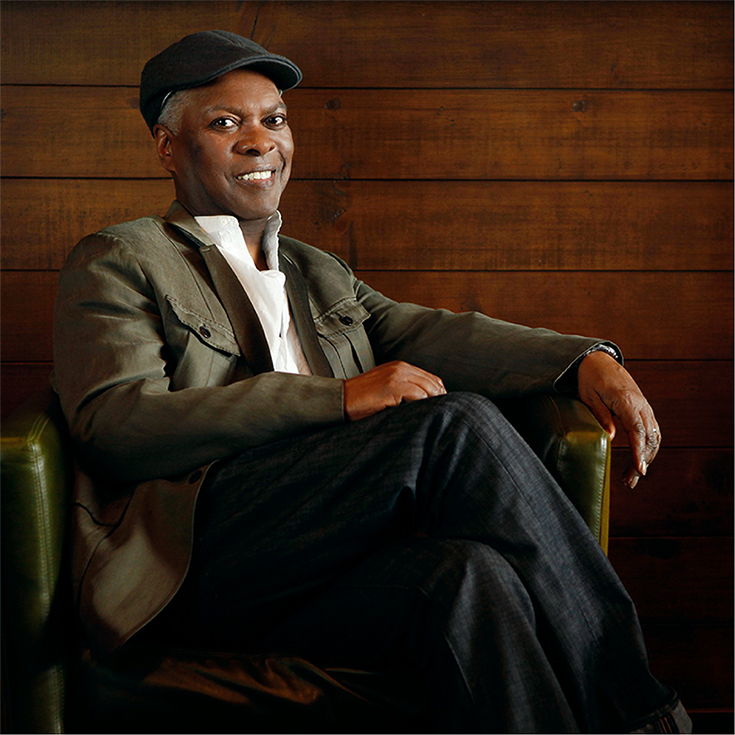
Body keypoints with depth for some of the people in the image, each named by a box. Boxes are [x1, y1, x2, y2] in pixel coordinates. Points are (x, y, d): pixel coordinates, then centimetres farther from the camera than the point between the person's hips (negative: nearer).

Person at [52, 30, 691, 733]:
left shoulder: (320, 274, 30)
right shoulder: (116, 261, 10)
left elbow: (427, 333, 13)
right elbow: (113, 423, -8)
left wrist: (585, 359, -7)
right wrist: (340, 398, -15)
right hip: (199, 561, -4)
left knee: (470, 577, -30)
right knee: (455, 420, -23)